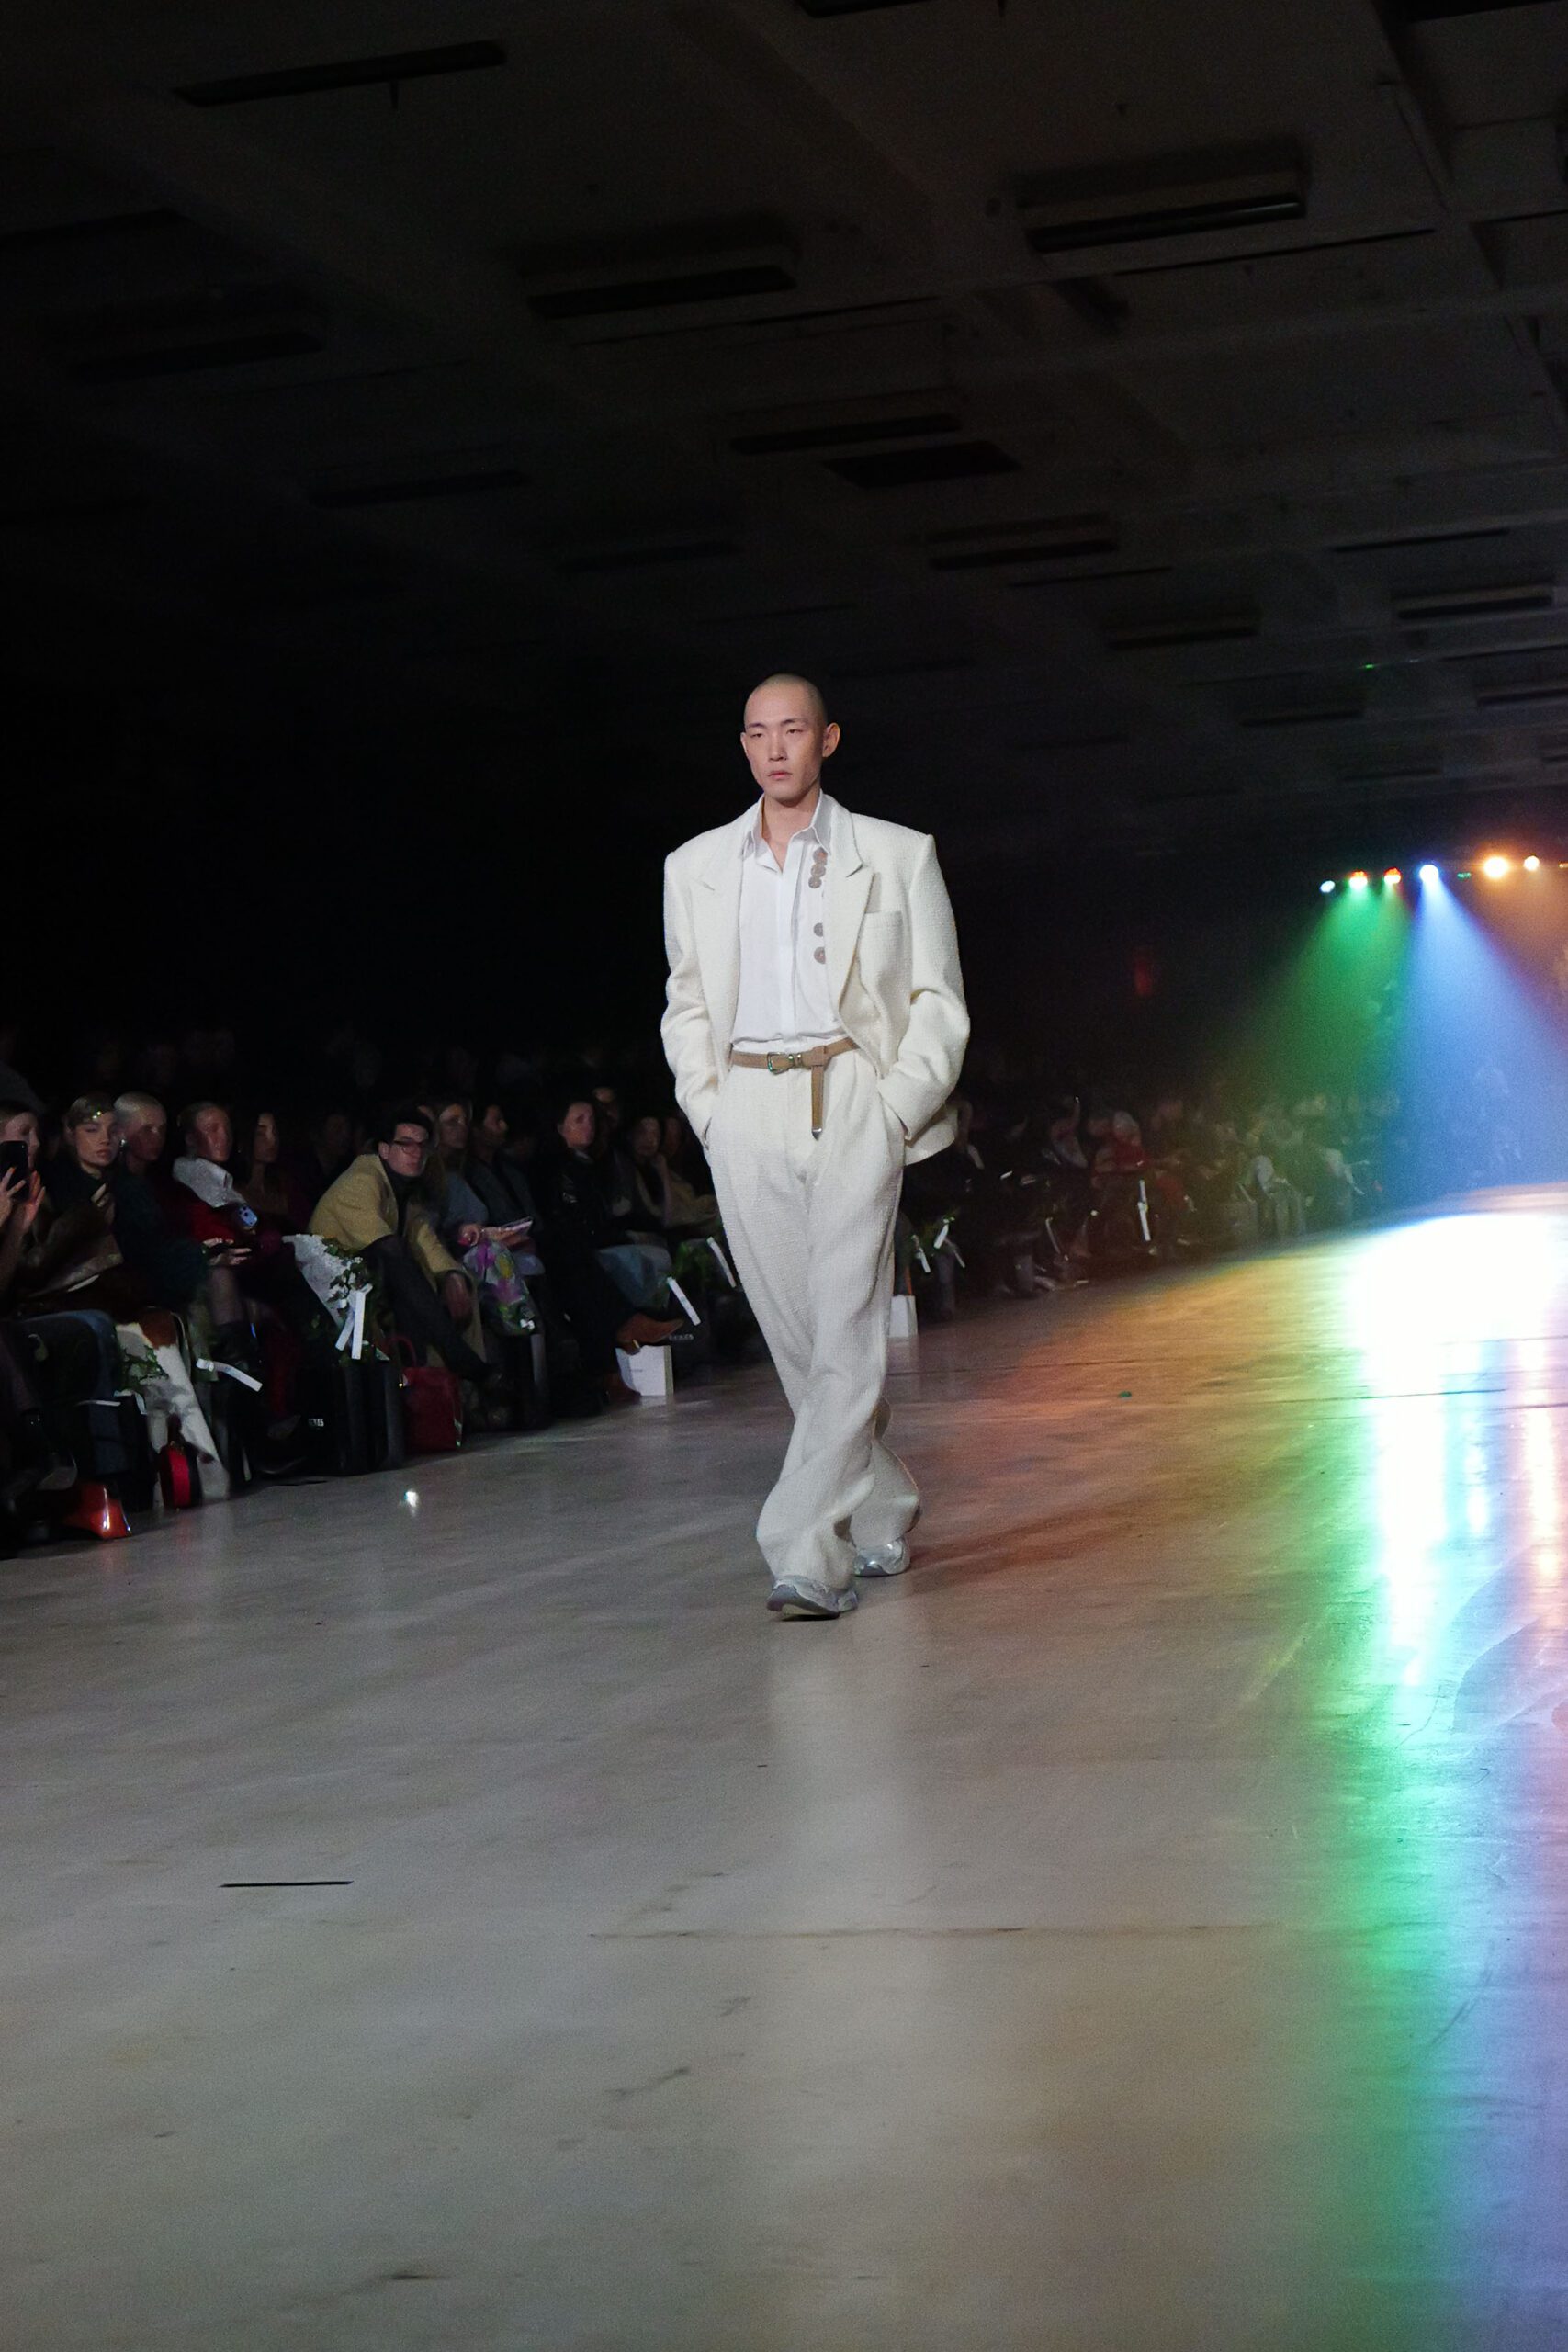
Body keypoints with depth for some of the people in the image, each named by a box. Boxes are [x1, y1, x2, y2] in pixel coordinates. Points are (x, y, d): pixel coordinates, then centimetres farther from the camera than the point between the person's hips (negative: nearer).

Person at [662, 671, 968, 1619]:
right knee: (798, 1338, 4)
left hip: (853, 1104, -3)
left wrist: (896, 1108, -5)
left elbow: (940, 1002, 7)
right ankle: (883, 1513, 23)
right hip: (746, 1118, 3)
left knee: (846, 1329, -13)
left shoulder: (897, 856, 6)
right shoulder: (696, 866, 14)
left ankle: (807, 1555, -17)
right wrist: (706, 1107, 8)